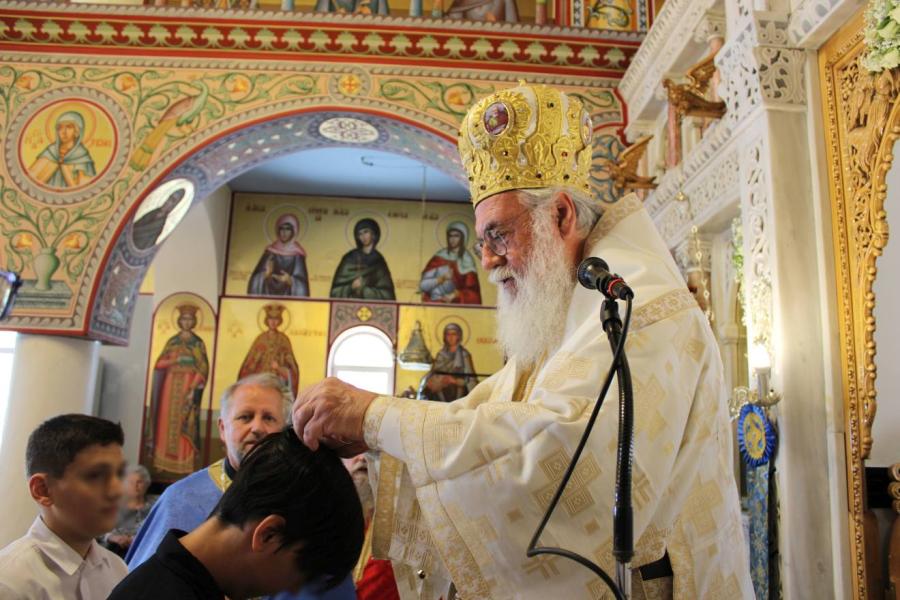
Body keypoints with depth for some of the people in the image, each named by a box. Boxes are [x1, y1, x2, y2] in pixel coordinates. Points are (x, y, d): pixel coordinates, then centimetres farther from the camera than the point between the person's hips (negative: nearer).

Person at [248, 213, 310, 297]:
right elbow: (257, 277, 3)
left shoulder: (297, 254, -3)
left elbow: (301, 283, -6)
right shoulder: (271, 250, 4)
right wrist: (266, 273, -17)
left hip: (288, 296, -2)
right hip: (269, 293, 2)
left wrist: (290, 280, -24)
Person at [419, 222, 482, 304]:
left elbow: (472, 292, 2)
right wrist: (441, 279, -15)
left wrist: (455, 295, -14)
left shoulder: (467, 261, 5)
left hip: (457, 305, 0)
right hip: (436, 304, 0)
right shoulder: (439, 257, 5)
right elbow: (423, 285, -1)